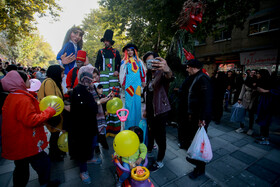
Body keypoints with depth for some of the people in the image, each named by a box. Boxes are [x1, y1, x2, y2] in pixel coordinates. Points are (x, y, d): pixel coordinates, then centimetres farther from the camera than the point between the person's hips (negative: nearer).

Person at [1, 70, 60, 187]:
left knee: (21, 169, 26)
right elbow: (32, 120, -30)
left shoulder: (11, 97, 7)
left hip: (16, 144, 10)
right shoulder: (23, 99, -25)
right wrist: (50, 111, -23)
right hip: (26, 144, -10)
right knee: (44, 164, 9)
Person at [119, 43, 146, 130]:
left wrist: (143, 81, 9)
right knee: (129, 101, -3)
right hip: (129, 83, -2)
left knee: (137, 101, 3)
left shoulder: (138, 61, 13)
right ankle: (129, 124, 7)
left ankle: (137, 122, 17)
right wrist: (123, 84, 2)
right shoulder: (124, 61, 7)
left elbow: (142, 71, 15)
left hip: (137, 83, 3)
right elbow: (122, 73, 7)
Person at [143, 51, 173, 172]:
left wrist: (167, 70, -63)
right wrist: (146, 109, 15)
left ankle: (160, 161, 23)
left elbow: (168, 77, -39)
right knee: (150, 131, 24)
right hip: (150, 110, 7)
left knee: (160, 136, 3)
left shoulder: (161, 73, -14)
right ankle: (149, 150, 48)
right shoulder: (149, 75, 10)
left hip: (160, 110, -7)